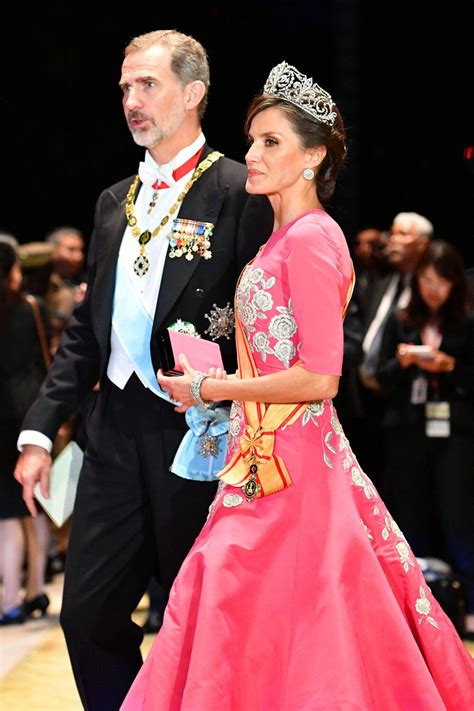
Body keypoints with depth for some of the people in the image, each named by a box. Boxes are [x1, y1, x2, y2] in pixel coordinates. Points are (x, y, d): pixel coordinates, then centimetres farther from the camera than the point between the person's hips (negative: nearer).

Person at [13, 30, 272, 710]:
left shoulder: (241, 193, -6)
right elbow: (87, 326, 17)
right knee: (88, 614, 6)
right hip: (117, 431, 6)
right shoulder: (115, 202, 15)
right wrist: (40, 430, 10)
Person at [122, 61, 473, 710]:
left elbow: (319, 378, -19)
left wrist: (209, 388, -11)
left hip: (290, 462, -9)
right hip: (264, 455, 9)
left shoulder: (312, 238, -14)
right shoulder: (285, 237, 14)